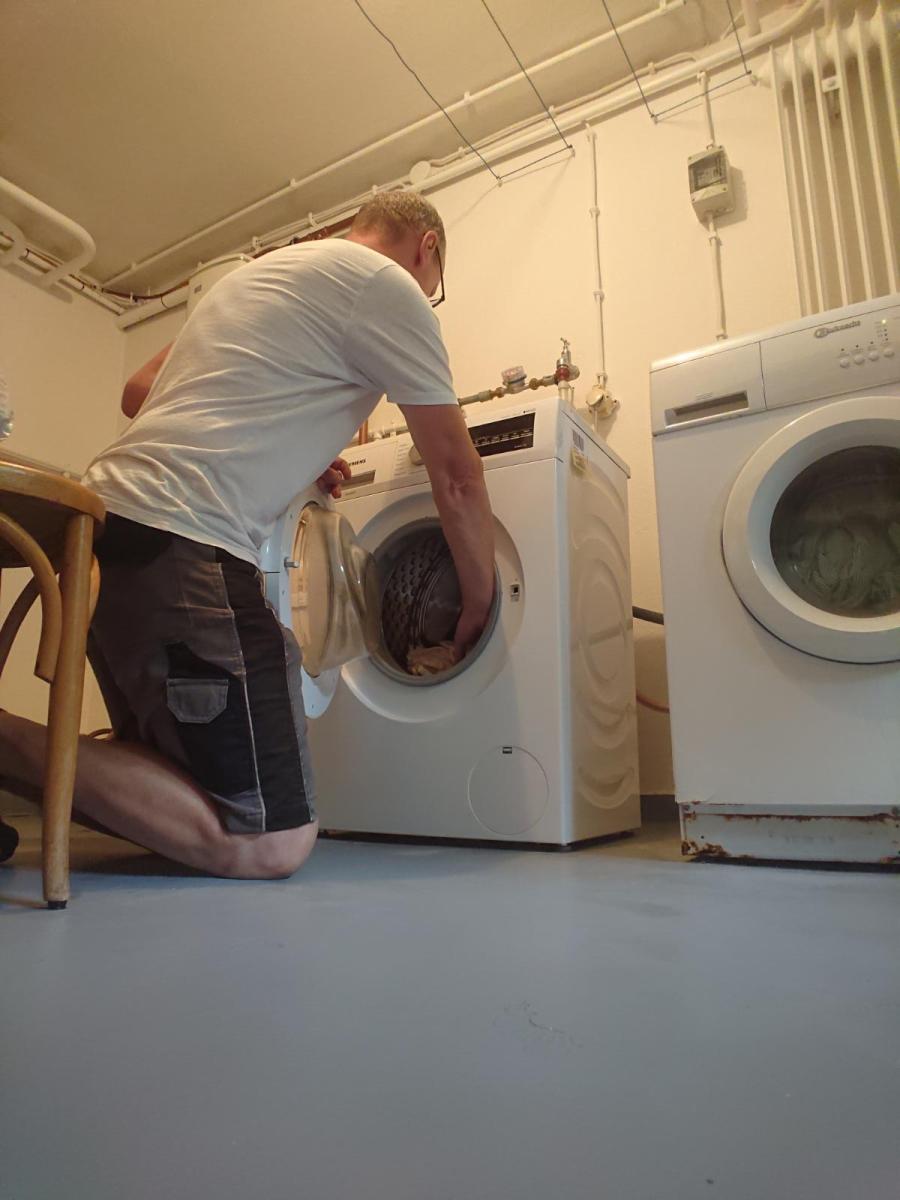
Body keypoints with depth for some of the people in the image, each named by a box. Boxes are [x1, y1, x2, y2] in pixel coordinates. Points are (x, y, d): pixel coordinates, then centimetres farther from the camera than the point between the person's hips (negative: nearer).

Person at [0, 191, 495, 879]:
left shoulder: (265, 271, 28)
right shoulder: (386, 284, 2)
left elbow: (139, 394, 29)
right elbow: (456, 475, -1)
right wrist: (480, 605, 12)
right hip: (180, 544, -10)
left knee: (178, 767, 21)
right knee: (273, 842, -10)